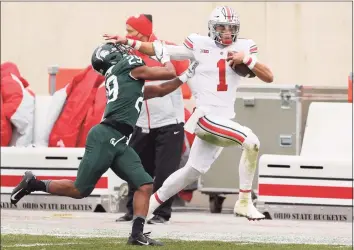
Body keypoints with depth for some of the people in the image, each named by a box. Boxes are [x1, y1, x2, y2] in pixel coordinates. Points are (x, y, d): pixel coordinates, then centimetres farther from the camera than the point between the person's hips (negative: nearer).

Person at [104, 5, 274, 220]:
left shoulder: (243, 47, 6)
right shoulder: (200, 45, -2)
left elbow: (269, 77, -1)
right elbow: (162, 50, 4)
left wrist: (246, 59, -16)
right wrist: (129, 42, -2)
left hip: (223, 120, 5)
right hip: (206, 116, -5)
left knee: (193, 171, 14)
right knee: (251, 142, -25)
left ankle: (151, 203, 33)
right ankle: (244, 202, -19)